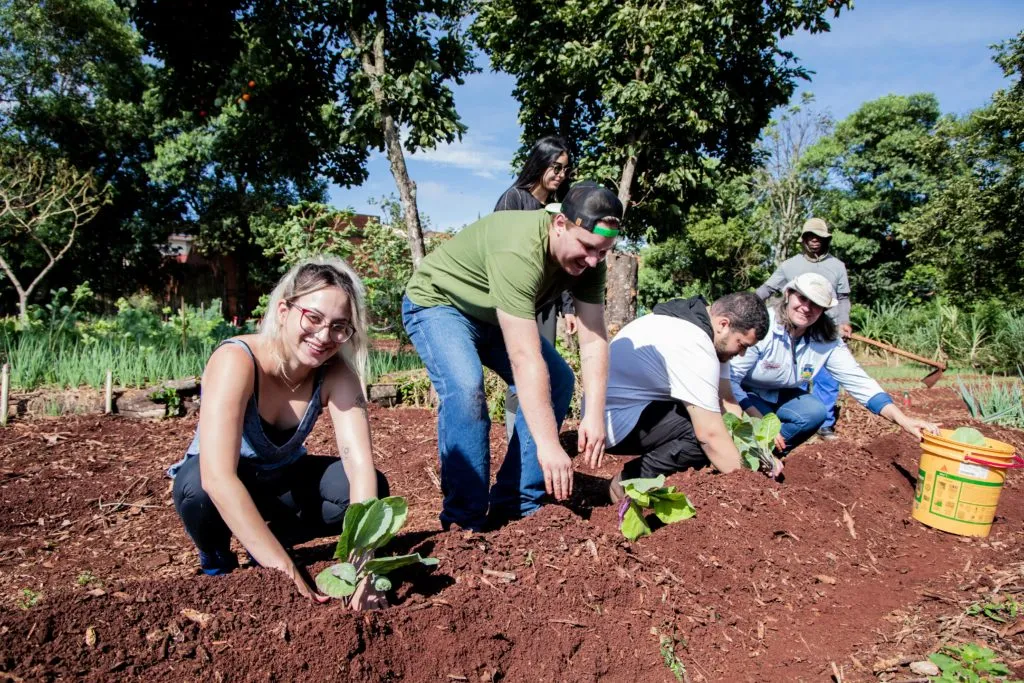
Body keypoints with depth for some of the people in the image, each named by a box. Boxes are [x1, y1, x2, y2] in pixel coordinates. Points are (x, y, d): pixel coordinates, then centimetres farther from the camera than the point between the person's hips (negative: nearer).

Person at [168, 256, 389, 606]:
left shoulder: (337, 374, -21)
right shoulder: (236, 360, -33)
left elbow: (361, 465, -31)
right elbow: (218, 479, -43)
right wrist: (285, 569, -47)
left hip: (282, 479, 3)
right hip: (219, 486, -3)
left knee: (372, 487, -21)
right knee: (197, 486, -37)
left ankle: (273, 538, 4)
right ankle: (216, 560, -3)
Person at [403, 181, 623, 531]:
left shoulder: (588, 260, -16)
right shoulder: (519, 251, -40)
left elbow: (594, 340, -16)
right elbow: (525, 359, -42)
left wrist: (595, 415, -25)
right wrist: (548, 445, -41)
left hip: (495, 315, 8)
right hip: (437, 303, -7)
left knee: (559, 380, -4)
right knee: (465, 388, -32)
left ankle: (516, 506, 2)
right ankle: (466, 522, -17)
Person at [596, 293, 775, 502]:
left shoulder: (700, 324, 3)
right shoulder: (693, 345, -28)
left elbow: (726, 402, 3)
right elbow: (711, 434, -27)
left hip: (631, 406, 10)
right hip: (615, 417, -10)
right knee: (706, 431, -26)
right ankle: (630, 482, -10)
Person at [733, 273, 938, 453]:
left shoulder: (827, 341, -10)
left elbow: (859, 382, -11)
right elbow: (729, 379, -30)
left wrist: (904, 420, -24)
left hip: (779, 397, 6)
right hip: (744, 395, -6)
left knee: (815, 411, -23)